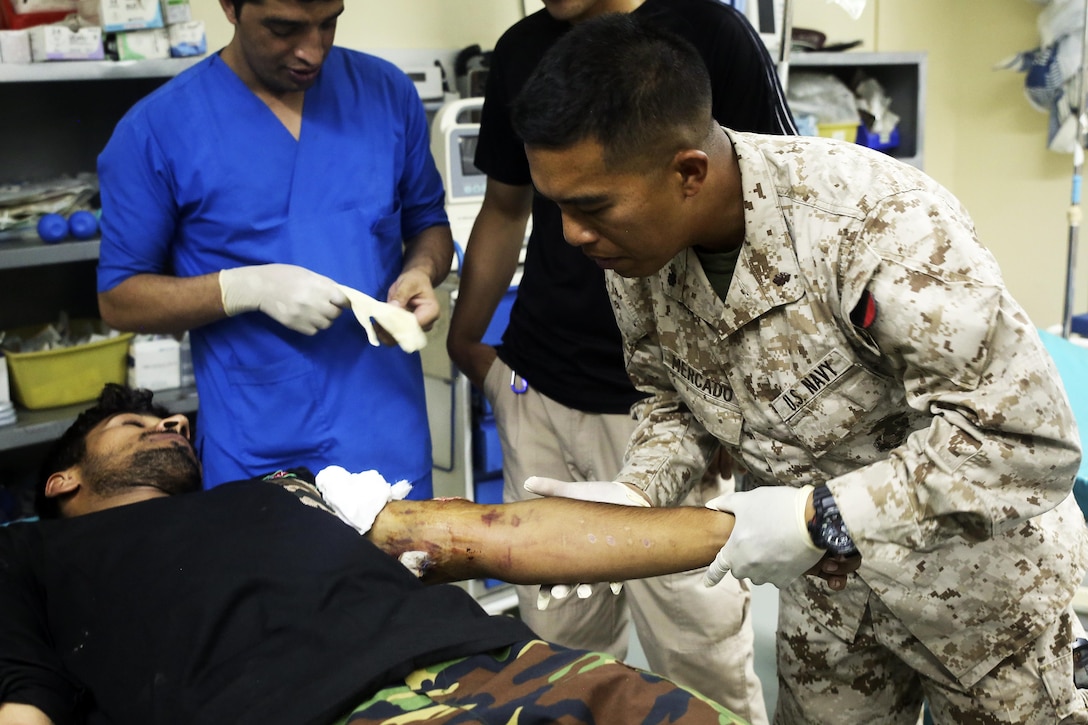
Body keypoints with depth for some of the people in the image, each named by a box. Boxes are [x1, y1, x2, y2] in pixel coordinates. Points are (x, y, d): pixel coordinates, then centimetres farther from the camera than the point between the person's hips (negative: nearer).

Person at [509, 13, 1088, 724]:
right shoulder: (635, 245, -15)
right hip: (827, 570, 5)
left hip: (980, 578, -5)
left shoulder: (879, 225, -35)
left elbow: (1027, 440, -34)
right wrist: (633, 495, -18)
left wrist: (817, 518, -33)